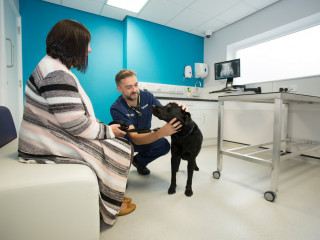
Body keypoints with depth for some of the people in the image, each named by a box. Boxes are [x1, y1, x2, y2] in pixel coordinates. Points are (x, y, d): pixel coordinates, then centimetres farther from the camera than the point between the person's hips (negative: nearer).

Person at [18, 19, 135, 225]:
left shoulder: (53, 66, 11)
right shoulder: (57, 76, -24)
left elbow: (76, 114, 10)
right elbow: (77, 125, -27)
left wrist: (104, 126, 3)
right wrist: (109, 131, -11)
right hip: (49, 147, -10)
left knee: (120, 143, 11)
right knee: (123, 148, -7)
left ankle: (112, 196, 22)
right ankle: (111, 206, 14)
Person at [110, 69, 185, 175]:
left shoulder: (147, 96, -15)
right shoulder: (116, 108, -28)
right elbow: (134, 138, -37)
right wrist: (160, 133, -55)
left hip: (145, 138, 3)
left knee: (164, 144, -23)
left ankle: (138, 161, 8)